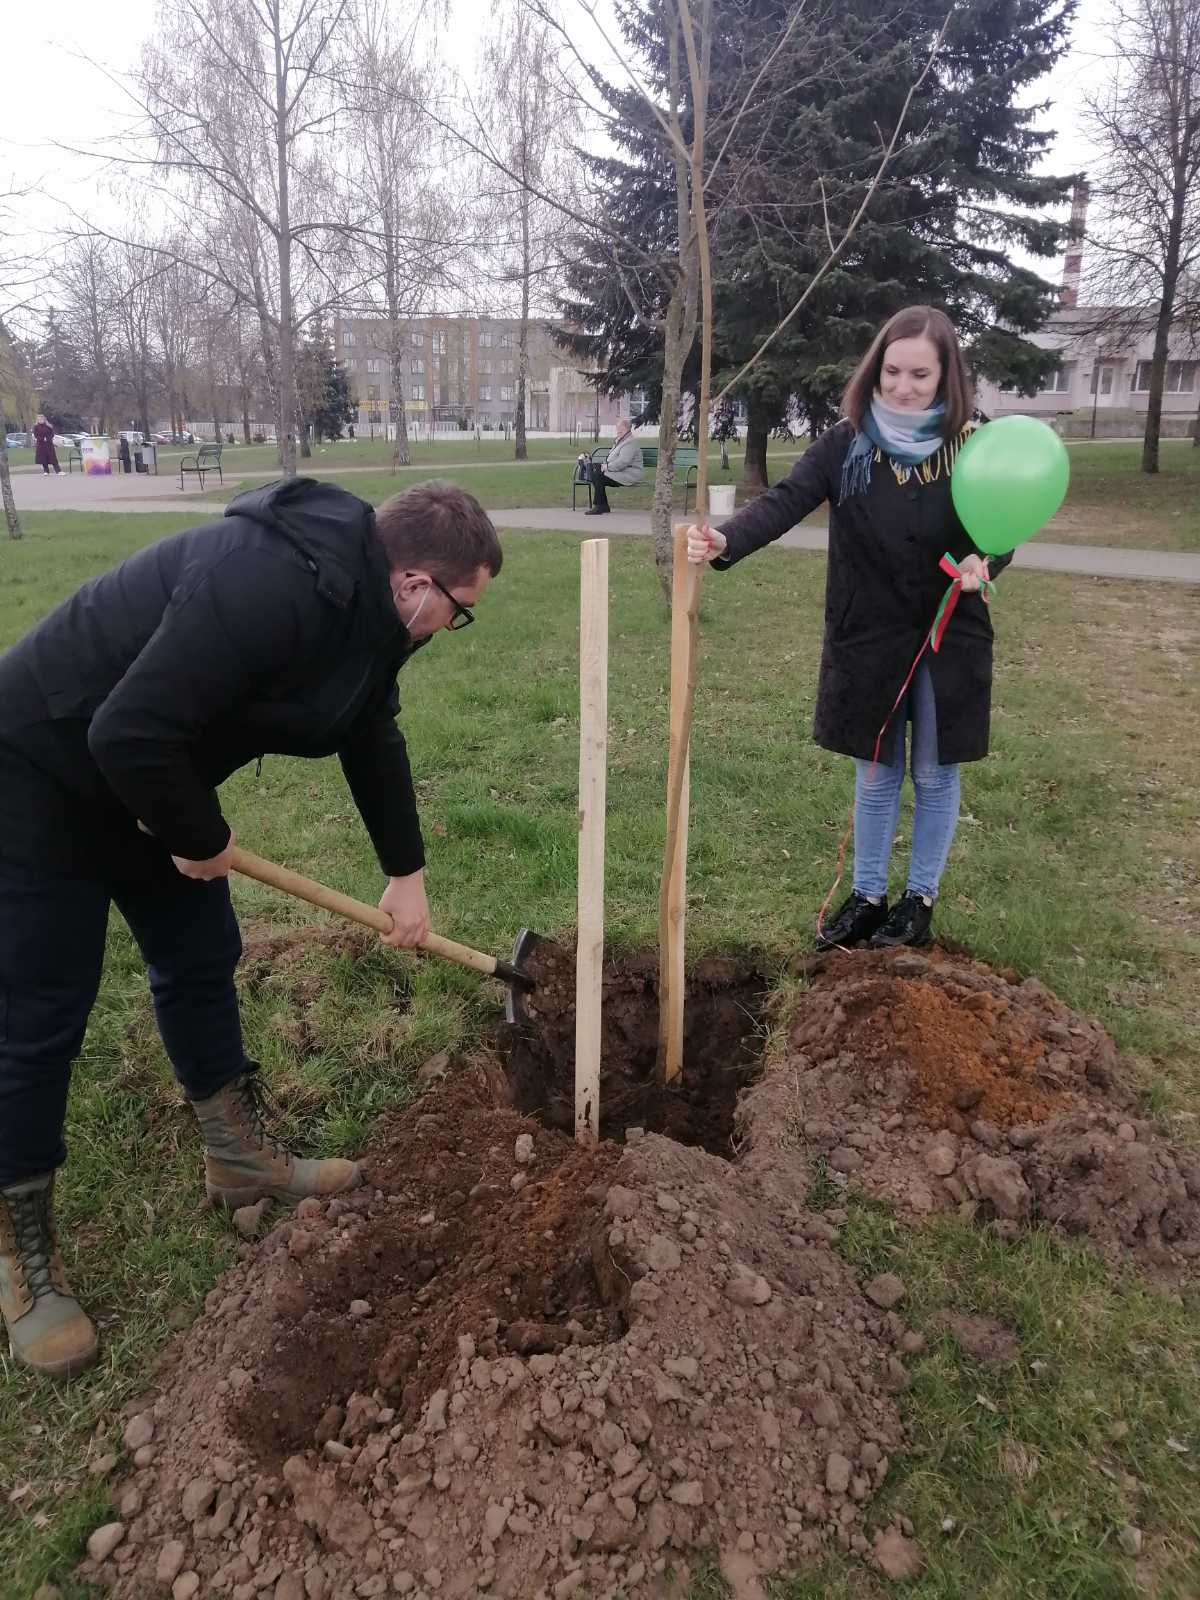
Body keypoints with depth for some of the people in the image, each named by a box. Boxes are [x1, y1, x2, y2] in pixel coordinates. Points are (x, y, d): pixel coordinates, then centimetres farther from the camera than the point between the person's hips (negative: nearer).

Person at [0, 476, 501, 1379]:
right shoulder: (275, 587, -34)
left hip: (145, 778, 10)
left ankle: (243, 1157, 32)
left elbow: (374, 742, 13)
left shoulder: (366, 608, -1)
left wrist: (407, 874, 15)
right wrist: (201, 841, -17)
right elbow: (130, 732, -35)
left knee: (202, 960, 14)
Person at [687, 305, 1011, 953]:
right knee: (875, 773, 13)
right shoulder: (847, 442, -9)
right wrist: (725, 541, -40)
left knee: (934, 774, 11)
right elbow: (785, 501, -21)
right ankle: (867, 895, 28)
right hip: (867, 638, 1)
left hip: (948, 639, 0)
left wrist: (984, 561, -22)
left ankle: (921, 897, 29)